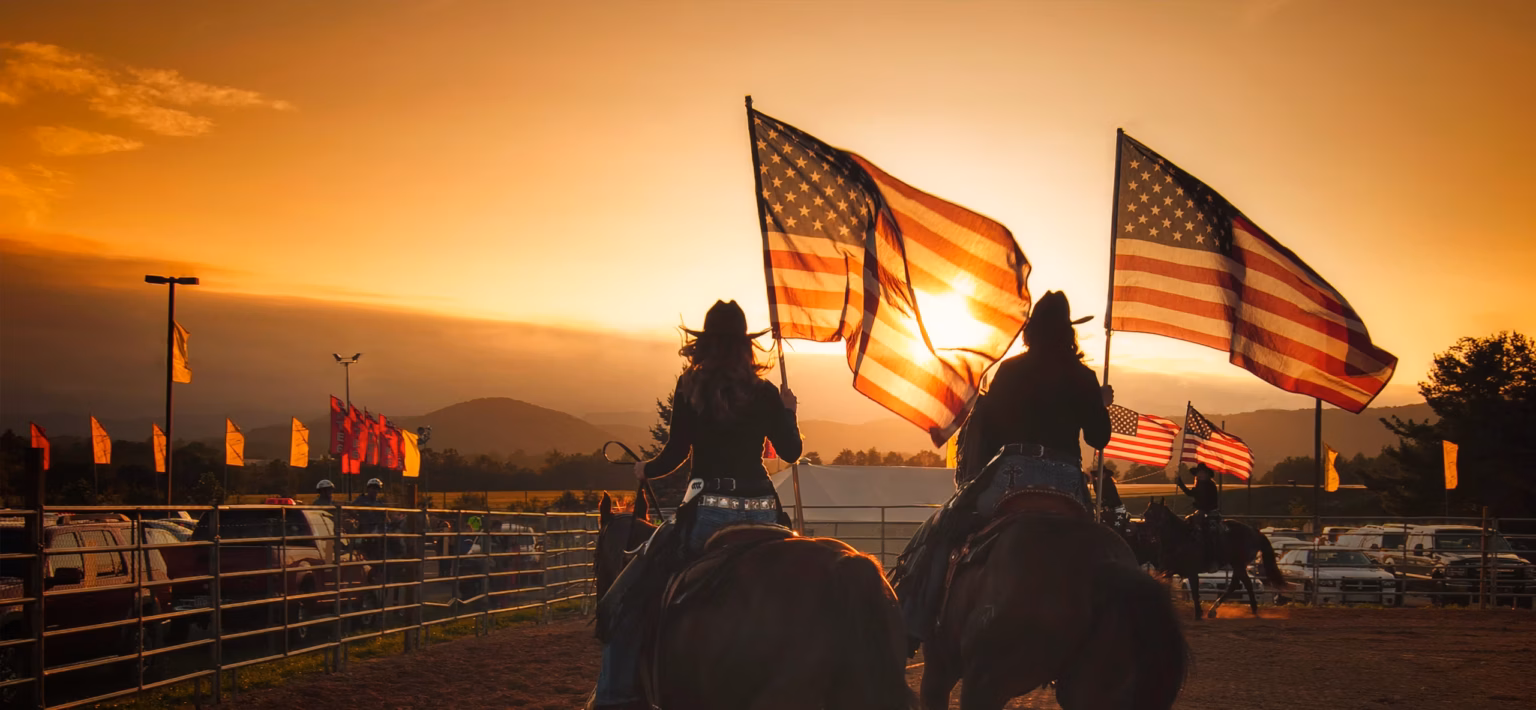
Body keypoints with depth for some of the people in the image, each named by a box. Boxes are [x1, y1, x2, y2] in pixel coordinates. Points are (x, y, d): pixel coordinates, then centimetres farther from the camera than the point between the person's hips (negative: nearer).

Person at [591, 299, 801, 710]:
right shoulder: (764, 392, 5)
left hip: (709, 510, -3)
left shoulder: (690, 387, 0)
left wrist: (645, 471, 17)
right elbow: (791, 450, 9)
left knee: (630, 597, 5)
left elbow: (676, 453, -2)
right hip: (760, 512, 3)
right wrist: (788, 410, 26)